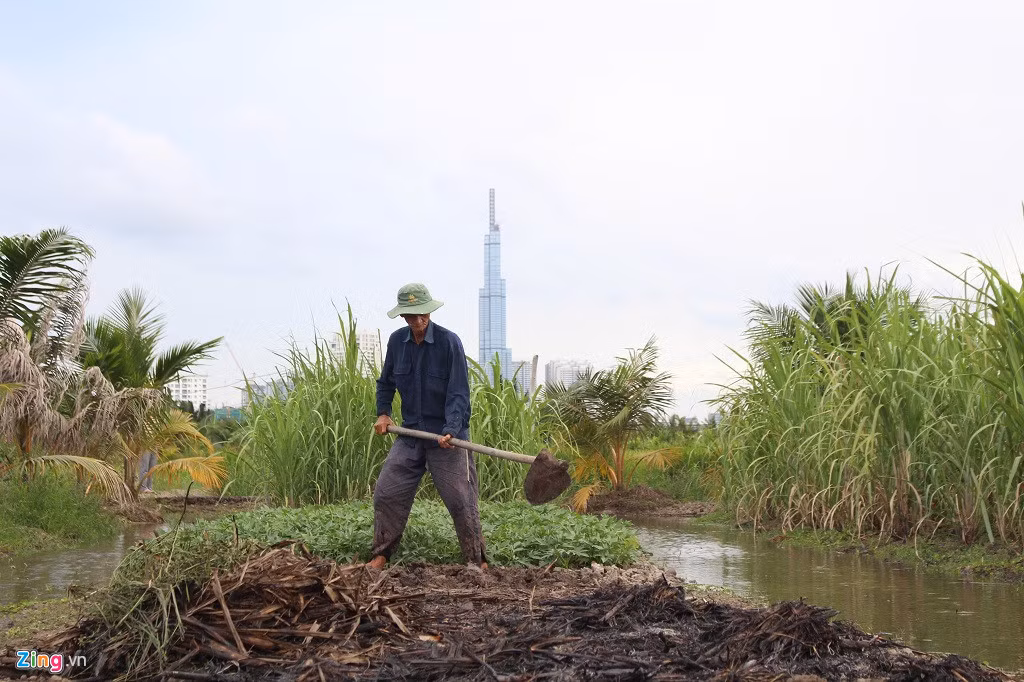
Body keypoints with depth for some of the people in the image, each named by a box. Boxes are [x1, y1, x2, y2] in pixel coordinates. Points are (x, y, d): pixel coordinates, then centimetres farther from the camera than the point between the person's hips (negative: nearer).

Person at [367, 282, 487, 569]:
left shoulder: (449, 342, -13)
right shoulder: (397, 341, 2)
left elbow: (458, 393, -16)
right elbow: (385, 382, 20)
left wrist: (451, 431, -29)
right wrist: (383, 412, 6)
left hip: (447, 438, -5)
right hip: (410, 435, 5)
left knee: (461, 501, -2)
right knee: (386, 494, 4)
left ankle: (477, 561, 11)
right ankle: (380, 556, 18)